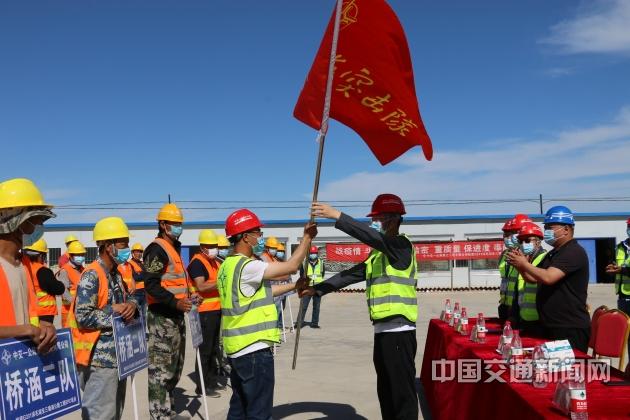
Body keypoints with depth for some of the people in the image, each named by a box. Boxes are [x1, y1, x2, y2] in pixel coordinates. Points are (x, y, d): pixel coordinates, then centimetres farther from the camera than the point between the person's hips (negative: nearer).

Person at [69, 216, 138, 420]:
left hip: (117, 354, 10)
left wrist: (131, 304, -4)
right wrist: (113, 311, -14)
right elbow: (83, 316, -23)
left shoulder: (116, 275, 13)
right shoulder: (92, 276, -16)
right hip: (99, 358, -10)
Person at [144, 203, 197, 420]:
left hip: (175, 315, 11)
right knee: (161, 367, -7)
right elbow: (151, 284, -22)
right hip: (162, 316, -11)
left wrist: (187, 295, 13)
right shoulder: (157, 249, -13)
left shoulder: (173, 248, 18)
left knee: (175, 366, 17)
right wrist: (176, 303, -27)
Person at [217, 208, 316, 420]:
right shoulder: (247, 266, -19)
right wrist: (307, 237, -5)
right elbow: (291, 266, -16)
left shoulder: (228, 265, 11)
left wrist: (294, 286, 19)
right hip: (254, 349, -10)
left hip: (237, 347, 10)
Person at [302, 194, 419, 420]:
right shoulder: (378, 253, 17)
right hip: (383, 330, 9)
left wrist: (337, 216, -31)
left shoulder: (402, 245, -10)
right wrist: (318, 289, 9)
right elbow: (351, 274, 16)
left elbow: (373, 237, -27)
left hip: (398, 331, -9)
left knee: (402, 392, -3)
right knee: (386, 391, 17)